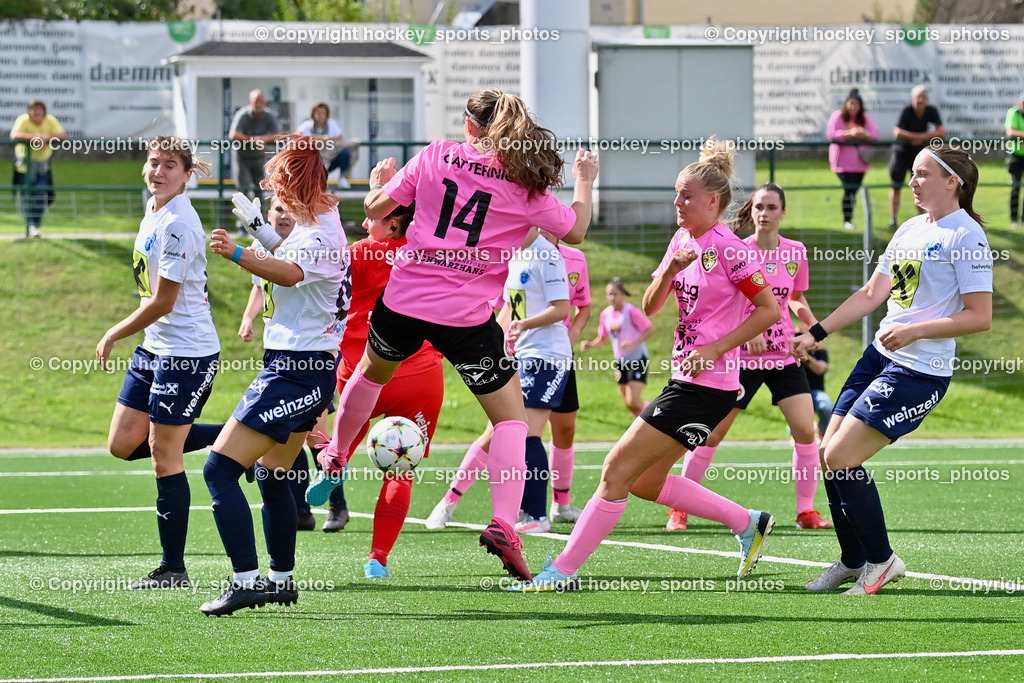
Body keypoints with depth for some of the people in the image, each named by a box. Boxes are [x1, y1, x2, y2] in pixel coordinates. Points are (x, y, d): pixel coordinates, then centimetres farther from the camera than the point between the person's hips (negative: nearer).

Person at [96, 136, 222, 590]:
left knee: (164, 457, -4)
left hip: (186, 352, -10)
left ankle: (173, 569, 5)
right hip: (154, 348, 10)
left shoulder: (178, 225, -20)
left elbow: (162, 302, -19)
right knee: (123, 445, 9)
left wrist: (112, 336, -8)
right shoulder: (153, 211, 9)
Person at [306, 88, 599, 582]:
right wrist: (584, 182, 22)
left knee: (371, 371, 34)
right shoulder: (524, 184, -5)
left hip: (404, 301, 3)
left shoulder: (435, 157, 0)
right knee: (510, 417, 8)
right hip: (468, 318, -3)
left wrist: (378, 183, 29)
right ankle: (503, 525, -10)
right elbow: (574, 231, 4)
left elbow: (375, 209, 6)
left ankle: (333, 462, 51)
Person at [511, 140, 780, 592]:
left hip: (707, 384, -10)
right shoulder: (682, 240, 11)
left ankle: (562, 571, -7)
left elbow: (769, 309, -13)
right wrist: (670, 271, -9)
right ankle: (748, 525, 26)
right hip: (686, 381, 10)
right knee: (645, 481, 15)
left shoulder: (728, 250, -13)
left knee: (618, 469, -10)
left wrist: (715, 349, -16)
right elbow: (650, 306, 11)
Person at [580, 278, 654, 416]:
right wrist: (590, 344, -6)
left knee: (634, 402, -19)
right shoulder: (606, 314, 5)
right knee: (629, 404, 8)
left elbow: (650, 330, -15)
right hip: (621, 362, 7)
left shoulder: (631, 311, -14)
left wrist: (633, 343, -27)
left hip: (638, 359, -7)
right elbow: (602, 339, 14)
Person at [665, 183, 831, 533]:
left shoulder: (795, 252, 3)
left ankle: (806, 511, 3)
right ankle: (679, 509, 11)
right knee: (710, 434, -1)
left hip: (784, 356, 3)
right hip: (741, 357, -3)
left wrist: (813, 327, -1)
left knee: (805, 430, -9)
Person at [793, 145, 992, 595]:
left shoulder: (966, 236, -12)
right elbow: (872, 294, 19)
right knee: (829, 455, 6)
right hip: (879, 356, 8)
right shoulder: (910, 230, 13)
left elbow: (980, 316, -15)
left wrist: (914, 330, -21)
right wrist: (816, 333, 15)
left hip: (920, 372, -8)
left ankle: (881, 561, 3)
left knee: (841, 458, -13)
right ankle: (852, 561, 21)